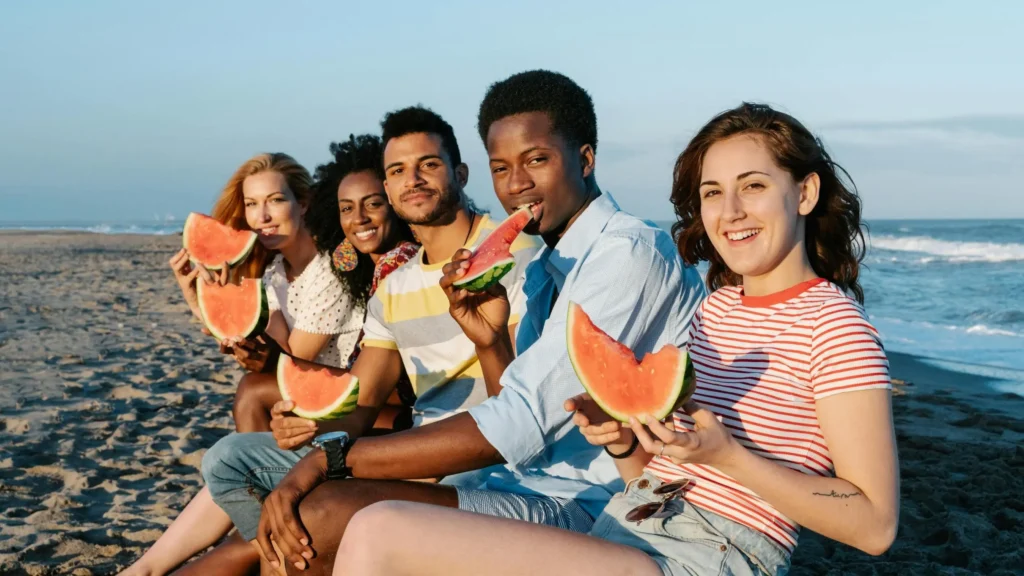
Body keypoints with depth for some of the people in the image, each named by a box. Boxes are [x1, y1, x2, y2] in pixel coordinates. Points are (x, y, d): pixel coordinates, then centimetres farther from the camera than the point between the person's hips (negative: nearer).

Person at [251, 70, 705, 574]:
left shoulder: (630, 253, -15)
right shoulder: (546, 268, 15)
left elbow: (518, 425, -22)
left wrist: (330, 457, -19)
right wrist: (489, 341, -3)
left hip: (588, 510, -8)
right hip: (533, 490, 8)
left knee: (318, 516, -20)